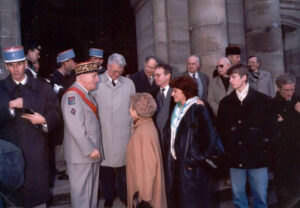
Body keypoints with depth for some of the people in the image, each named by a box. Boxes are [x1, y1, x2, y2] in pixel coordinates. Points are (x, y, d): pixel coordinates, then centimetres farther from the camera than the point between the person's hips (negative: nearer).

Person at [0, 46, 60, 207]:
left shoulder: (42, 87, 4)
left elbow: (55, 112, 3)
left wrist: (44, 120, -14)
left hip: (36, 149, 1)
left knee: (39, 190, 13)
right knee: (15, 193, 11)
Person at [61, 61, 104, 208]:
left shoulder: (85, 93, 13)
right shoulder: (72, 95, -18)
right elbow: (75, 127, -25)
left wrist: (95, 148, 12)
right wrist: (90, 149, -19)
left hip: (92, 152, 9)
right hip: (81, 154, -9)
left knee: (92, 188, 21)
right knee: (81, 191, 6)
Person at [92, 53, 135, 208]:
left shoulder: (129, 83, 6)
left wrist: (132, 125, 6)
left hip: (123, 132, 1)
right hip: (103, 132, -1)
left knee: (123, 166, 6)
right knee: (105, 167, 7)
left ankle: (124, 196, 28)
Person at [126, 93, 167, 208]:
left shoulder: (144, 132, -27)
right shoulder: (145, 125, -1)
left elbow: (148, 164, -25)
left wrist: (144, 193, -17)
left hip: (144, 183, -8)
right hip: (141, 179, 8)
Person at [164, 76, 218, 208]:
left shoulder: (198, 109, -15)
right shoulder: (177, 109, 8)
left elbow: (209, 137, -19)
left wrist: (195, 160, -16)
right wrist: (170, 154, 9)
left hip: (190, 167, -7)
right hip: (175, 162, 7)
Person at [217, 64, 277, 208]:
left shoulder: (263, 100, -1)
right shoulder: (225, 102, 4)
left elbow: (271, 127, 2)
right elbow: (220, 128, 8)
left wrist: (265, 146, -3)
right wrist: (227, 148, 2)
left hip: (257, 157, -1)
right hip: (235, 158, 2)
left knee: (260, 196, 10)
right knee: (238, 196, 12)